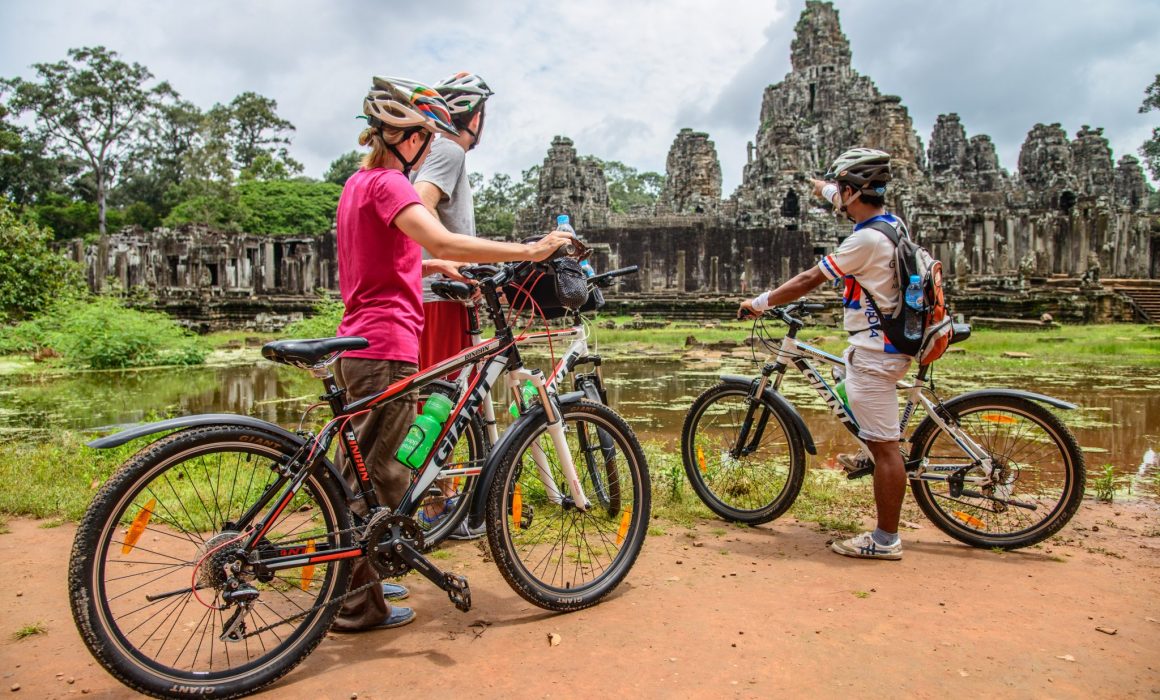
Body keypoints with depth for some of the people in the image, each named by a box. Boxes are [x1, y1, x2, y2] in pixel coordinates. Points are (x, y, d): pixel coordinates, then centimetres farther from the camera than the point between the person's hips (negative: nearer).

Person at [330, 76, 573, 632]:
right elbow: (442, 240, -29)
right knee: (379, 480, -2)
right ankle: (358, 606, 9)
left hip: (357, 347, 10)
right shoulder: (387, 184, -13)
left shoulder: (358, 183, 19)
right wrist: (528, 249, -28)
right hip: (385, 349, -10)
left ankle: (354, 581, 31)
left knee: (360, 474, 18)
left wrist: (436, 266, 27)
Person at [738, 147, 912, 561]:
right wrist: (821, 187, 46)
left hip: (873, 352, -10)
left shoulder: (867, 240, -21)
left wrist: (759, 303, -5)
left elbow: (808, 281, -16)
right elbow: (849, 201, 29)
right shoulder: (889, 221, 6)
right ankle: (870, 453, 49)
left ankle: (886, 541, 5)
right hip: (885, 344, 10)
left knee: (884, 446, -3)